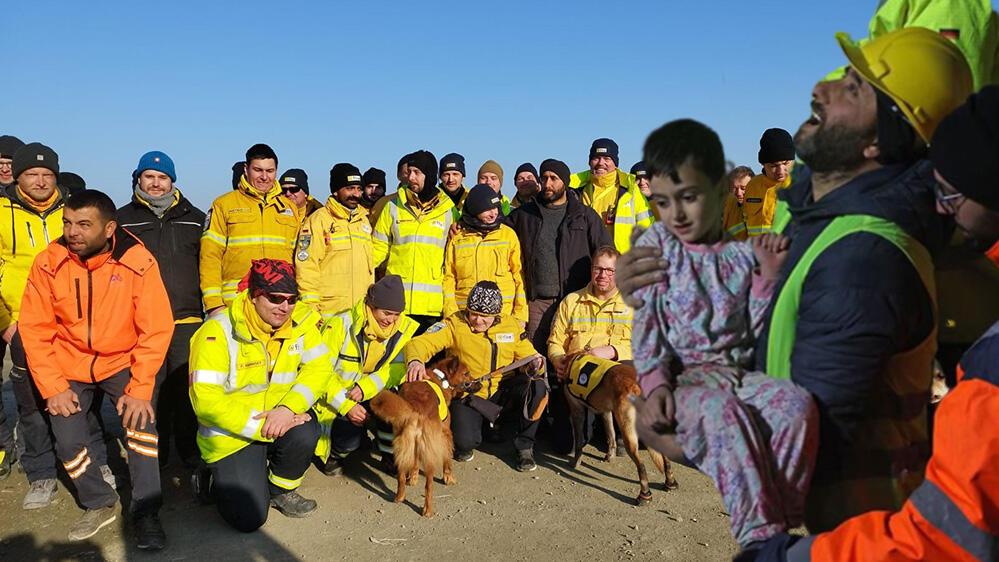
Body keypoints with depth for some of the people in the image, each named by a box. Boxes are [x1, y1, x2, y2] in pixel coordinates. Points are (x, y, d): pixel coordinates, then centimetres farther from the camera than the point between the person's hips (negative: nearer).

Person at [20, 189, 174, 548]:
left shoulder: (138, 262, -19)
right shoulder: (48, 263, -13)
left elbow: (156, 330, -17)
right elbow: (35, 329, -7)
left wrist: (140, 389, -22)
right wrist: (53, 387, -13)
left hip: (122, 362, -2)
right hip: (69, 365, 2)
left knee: (141, 420, -22)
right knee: (68, 440, -8)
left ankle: (145, 511, -5)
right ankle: (99, 504, 19)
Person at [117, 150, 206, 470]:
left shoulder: (195, 219, 13)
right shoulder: (123, 219, 11)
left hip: (188, 320, 0)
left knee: (190, 389, 2)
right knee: (150, 390, 4)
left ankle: (192, 453, 16)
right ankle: (153, 457, 18)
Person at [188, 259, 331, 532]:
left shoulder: (301, 320, -8)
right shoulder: (219, 331, -19)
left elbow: (318, 367, -10)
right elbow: (205, 400, -22)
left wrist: (288, 408, -27)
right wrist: (259, 425, -26)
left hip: (281, 418, 4)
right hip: (231, 433, -3)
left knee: (305, 433, -31)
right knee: (249, 518, -14)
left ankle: (282, 489, 2)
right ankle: (216, 479, 21)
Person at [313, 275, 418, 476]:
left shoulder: (404, 327, -8)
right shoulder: (341, 325, -19)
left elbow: (397, 368, -11)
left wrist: (365, 387, -27)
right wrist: (346, 406, -25)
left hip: (371, 394, 4)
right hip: (336, 400, -3)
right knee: (351, 438, -28)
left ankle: (389, 457, -2)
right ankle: (333, 455, 10)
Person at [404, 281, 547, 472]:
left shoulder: (512, 325, 0)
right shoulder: (454, 324, -11)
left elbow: (528, 356, 5)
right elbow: (420, 343, -20)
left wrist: (535, 366, -21)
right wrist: (415, 361, -44)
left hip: (502, 391, 3)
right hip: (468, 394, -3)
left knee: (537, 386, -26)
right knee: (465, 442, -28)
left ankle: (524, 446, -4)